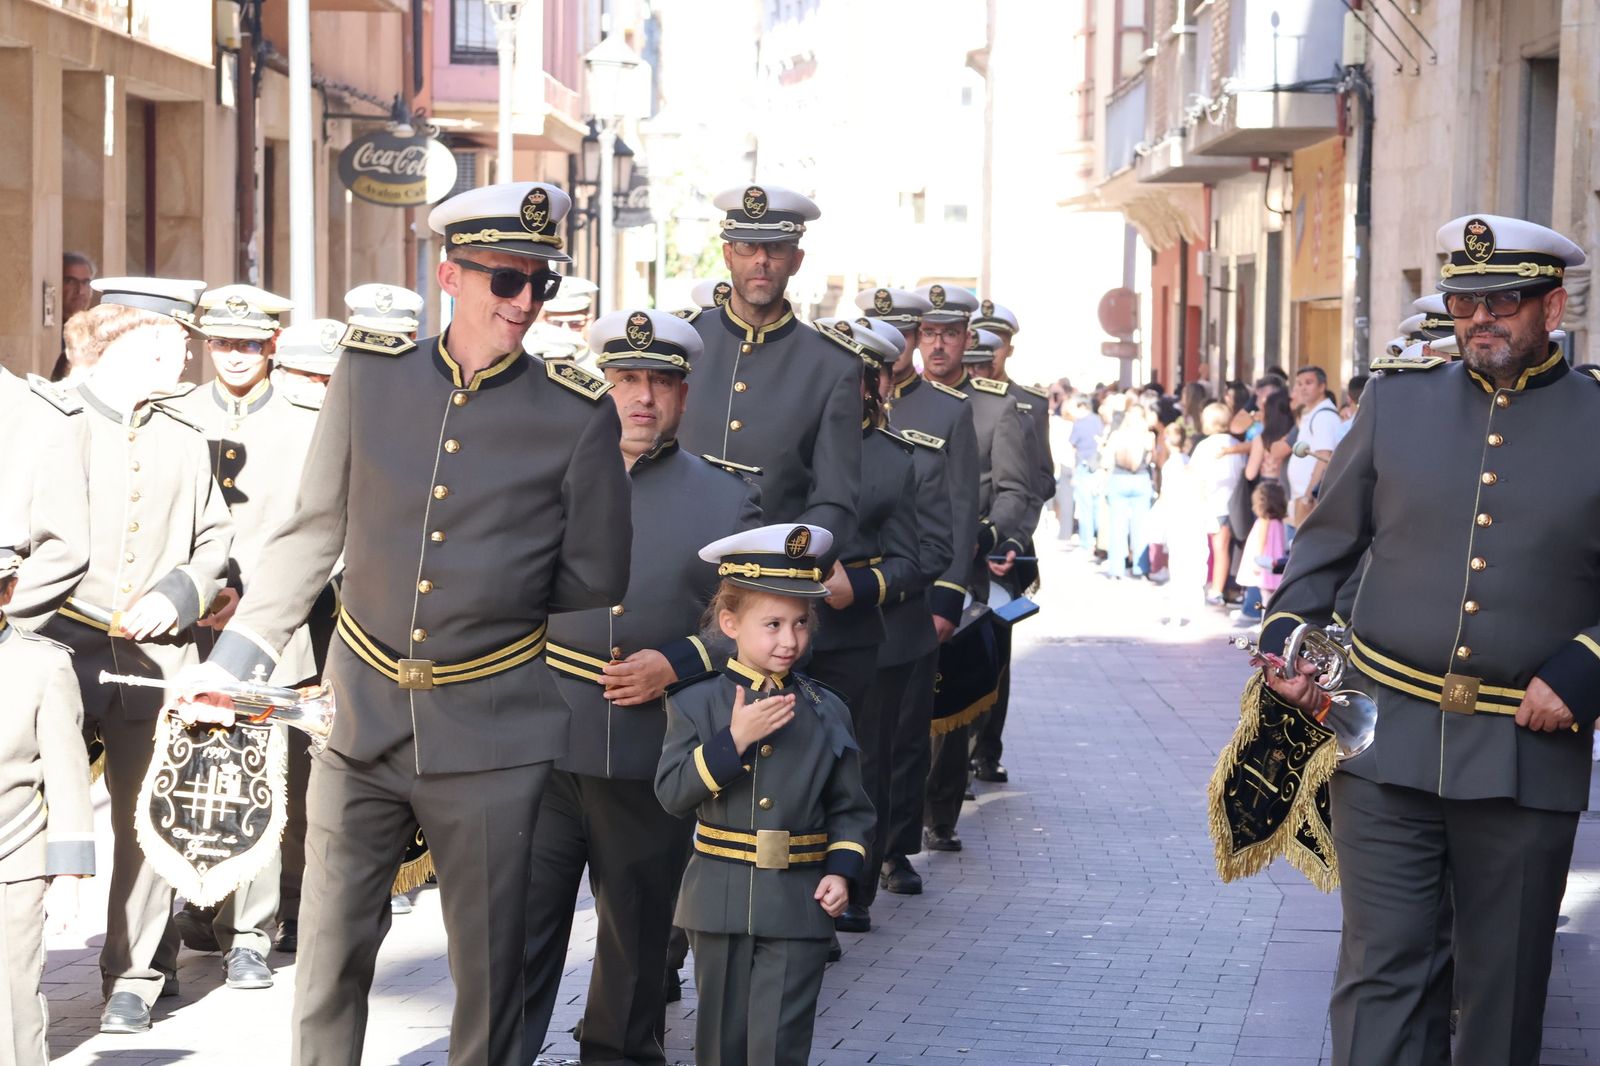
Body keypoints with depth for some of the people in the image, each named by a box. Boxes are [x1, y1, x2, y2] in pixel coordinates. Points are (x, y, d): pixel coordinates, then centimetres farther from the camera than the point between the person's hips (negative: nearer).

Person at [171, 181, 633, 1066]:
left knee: (490, 967, 7)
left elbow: (593, 587, 3)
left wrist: (569, 716, 5)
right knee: (329, 956, 11)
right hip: (359, 717, 2)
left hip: (493, 734, -2)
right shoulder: (368, 373, 0)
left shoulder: (579, 414, -6)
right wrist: (232, 657, 4)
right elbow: (312, 531, 7)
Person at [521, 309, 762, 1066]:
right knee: (521, 925, -3)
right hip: (543, 747, 0)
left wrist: (677, 662, -10)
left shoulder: (728, 499, 5)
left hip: (652, 756, 0)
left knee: (636, 934, 12)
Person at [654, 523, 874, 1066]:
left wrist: (842, 870, -8)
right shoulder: (695, 703, -1)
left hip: (799, 903, 0)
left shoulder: (826, 711, 4)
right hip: (721, 897, 0)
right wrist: (733, 739, -20)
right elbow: (672, 793, -11)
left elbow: (849, 808, 8)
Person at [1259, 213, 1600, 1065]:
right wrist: (1285, 630, 1)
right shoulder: (1396, 402, 6)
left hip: (1528, 758, -1)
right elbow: (1326, 539, 14)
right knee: (1380, 971, 0)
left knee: (1504, 988, 9)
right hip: (1386, 743, 1)